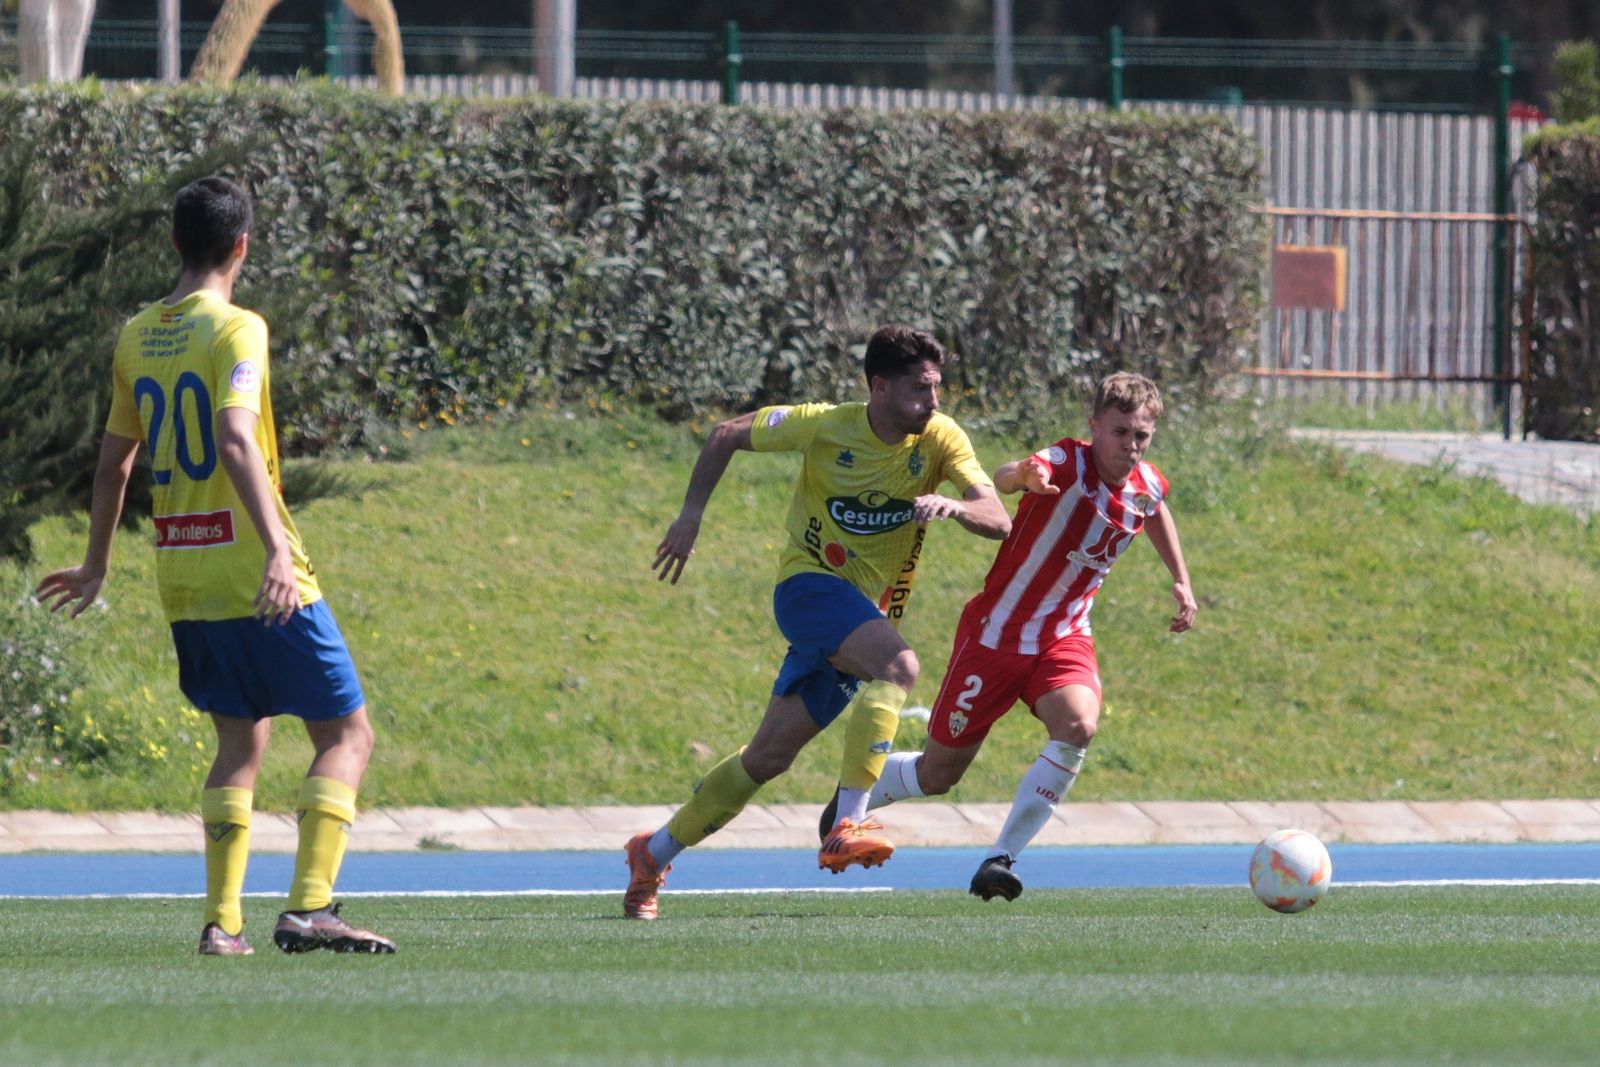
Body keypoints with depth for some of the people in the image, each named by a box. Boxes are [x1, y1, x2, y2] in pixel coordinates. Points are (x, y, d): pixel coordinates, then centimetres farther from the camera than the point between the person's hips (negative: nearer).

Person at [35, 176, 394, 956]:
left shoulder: (135, 338, 9)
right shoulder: (236, 330, -11)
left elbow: (113, 462, 17)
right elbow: (235, 441, -26)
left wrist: (97, 565, 29)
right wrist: (277, 549, -33)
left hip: (182, 580, 7)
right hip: (255, 577, -7)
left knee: (241, 738, 17)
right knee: (345, 732, 1)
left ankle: (222, 919, 6)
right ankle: (308, 908, -12)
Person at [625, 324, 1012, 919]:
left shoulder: (940, 439, -7)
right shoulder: (824, 426, -12)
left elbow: (999, 522, -15)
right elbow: (727, 436, 2)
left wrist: (954, 507, -36)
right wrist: (691, 516, -2)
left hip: (868, 613, 4)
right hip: (809, 583, -4)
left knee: (771, 755, 4)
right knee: (899, 666, -32)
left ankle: (655, 854, 19)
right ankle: (848, 826, -35)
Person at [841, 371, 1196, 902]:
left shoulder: (1147, 486, -3)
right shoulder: (1068, 464, -23)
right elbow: (1002, 478, -47)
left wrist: (1180, 579, 26)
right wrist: (1023, 477, -71)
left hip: (1063, 637, 4)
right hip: (996, 634, -4)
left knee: (1078, 725, -29)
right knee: (938, 774, 7)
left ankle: (1000, 859, -22)